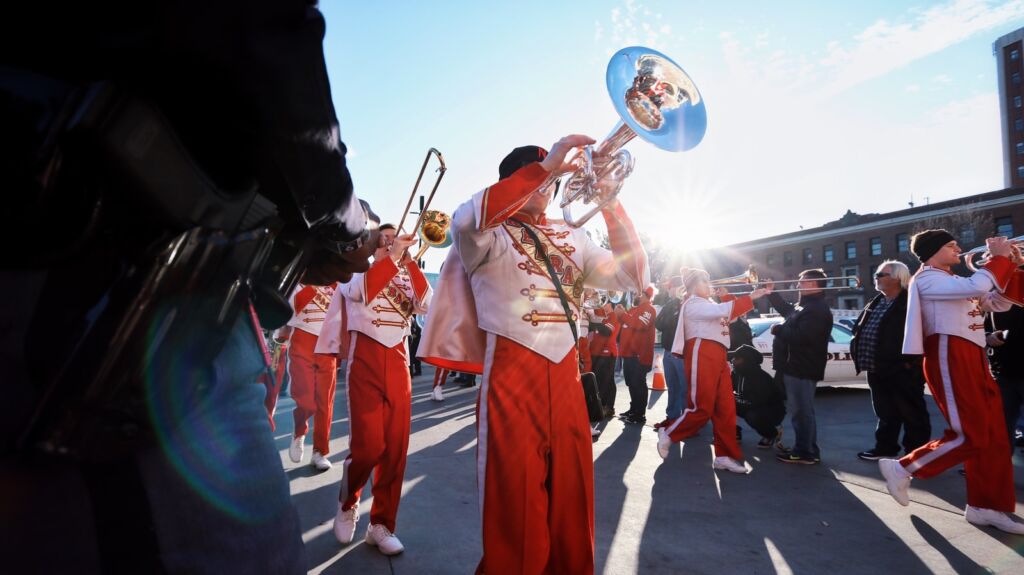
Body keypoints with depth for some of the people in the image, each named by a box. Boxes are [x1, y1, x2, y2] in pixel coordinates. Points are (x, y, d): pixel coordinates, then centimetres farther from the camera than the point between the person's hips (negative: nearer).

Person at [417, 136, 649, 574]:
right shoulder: (490, 234, 2)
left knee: (571, 498, 15)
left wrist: (610, 203, -1)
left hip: (566, 375, 5)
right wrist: (543, 165, -22)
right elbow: (465, 220, -23)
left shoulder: (572, 238, 15)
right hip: (512, 373, -4)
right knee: (516, 502, 4)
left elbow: (633, 277, 7)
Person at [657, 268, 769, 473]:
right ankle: (668, 434, 9)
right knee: (702, 408, -10)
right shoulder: (693, 304, -6)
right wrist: (750, 298, -19)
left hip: (717, 356, 10)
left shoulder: (709, 304, 26)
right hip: (702, 355, -10)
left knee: (726, 409, 6)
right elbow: (722, 310, -20)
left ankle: (725, 456, 12)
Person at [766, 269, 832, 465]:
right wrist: (771, 294, 27)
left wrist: (778, 329, -14)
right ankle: (808, 450, 27)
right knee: (801, 411, 17)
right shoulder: (805, 305, 16)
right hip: (797, 367, 11)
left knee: (801, 411, -4)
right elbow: (787, 310, 35)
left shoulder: (817, 309, -18)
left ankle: (804, 452, 3)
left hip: (801, 368, -11)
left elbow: (800, 337, -29)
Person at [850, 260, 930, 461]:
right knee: (885, 412, 18)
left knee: (912, 413, 5)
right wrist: (858, 351, 9)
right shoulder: (875, 303, 15)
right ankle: (884, 448, 29)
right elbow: (859, 328, 21)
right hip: (878, 370, 8)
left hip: (902, 372, -8)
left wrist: (909, 361, -18)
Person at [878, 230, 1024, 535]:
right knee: (970, 436, -14)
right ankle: (902, 469, -2)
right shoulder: (927, 278, -7)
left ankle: (986, 506, 15)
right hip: (950, 357, -10)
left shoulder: (956, 282, 25)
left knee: (994, 437, 8)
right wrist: (999, 258, -7)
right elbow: (976, 287, -22)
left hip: (973, 359, 10)